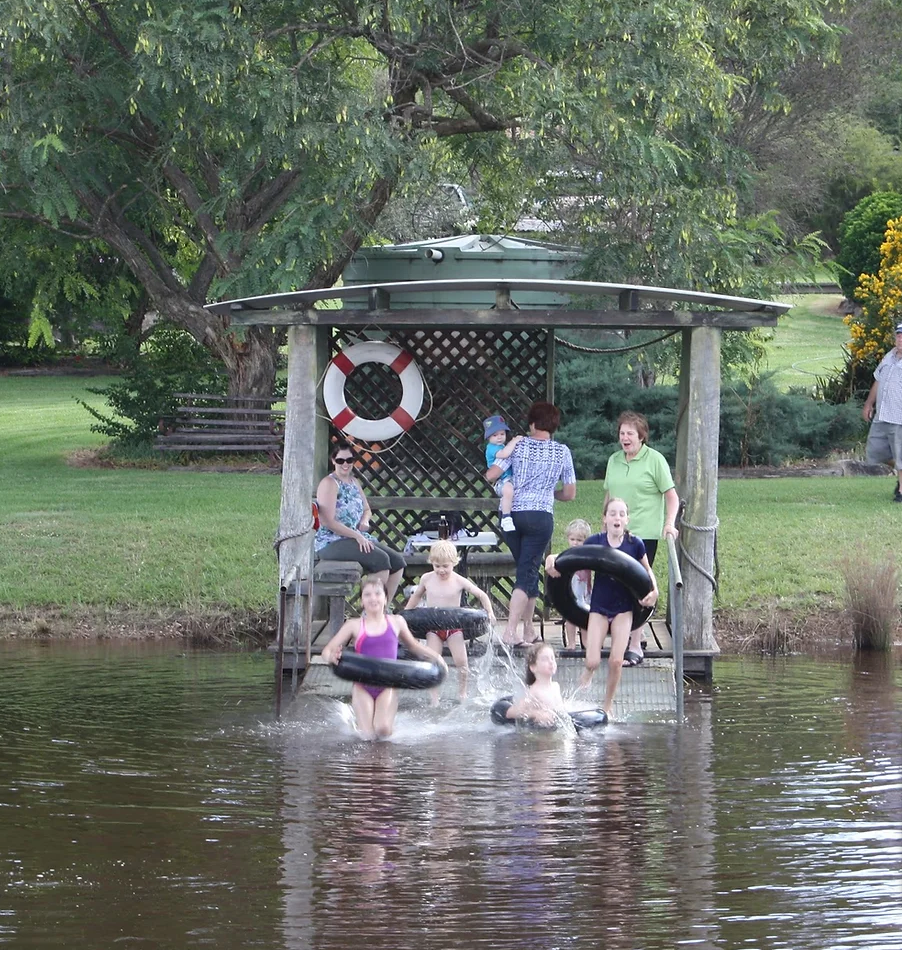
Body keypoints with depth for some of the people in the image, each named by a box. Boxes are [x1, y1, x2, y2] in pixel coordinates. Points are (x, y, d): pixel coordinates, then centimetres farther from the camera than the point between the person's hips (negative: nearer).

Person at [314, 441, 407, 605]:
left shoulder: (354, 482, 17)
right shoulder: (329, 483, -10)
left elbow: (366, 509, 30)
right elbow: (329, 522, -18)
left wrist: (364, 521, 4)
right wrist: (357, 536, -19)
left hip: (357, 538, 9)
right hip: (332, 542, -9)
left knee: (397, 561, -4)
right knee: (380, 559, -28)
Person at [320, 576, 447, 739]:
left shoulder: (396, 622, 4)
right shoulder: (355, 626, -2)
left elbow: (413, 645, 22)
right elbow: (328, 650, -2)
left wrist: (436, 657, 10)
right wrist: (331, 657, -26)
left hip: (387, 686, 0)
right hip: (363, 687, 0)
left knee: (383, 730, -23)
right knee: (367, 735, -12)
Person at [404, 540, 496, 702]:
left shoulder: (459, 581, -6)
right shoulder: (427, 579, 0)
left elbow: (481, 595, 2)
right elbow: (416, 596, 19)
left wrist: (490, 613, -9)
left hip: (454, 626, -1)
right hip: (433, 626, 1)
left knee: (461, 661, -12)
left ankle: (462, 692, 8)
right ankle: (434, 697, -3)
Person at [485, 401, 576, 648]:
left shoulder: (518, 444, 2)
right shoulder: (562, 452, 3)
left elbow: (490, 476, -1)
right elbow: (569, 494, 8)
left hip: (512, 514, 2)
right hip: (540, 516, -2)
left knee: (527, 571, 17)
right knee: (528, 573, -3)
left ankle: (529, 629, 20)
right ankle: (510, 631, -17)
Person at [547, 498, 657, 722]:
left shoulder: (635, 544, -6)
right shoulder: (595, 542, -8)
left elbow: (647, 570, 10)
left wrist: (654, 590, -6)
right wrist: (553, 559, -19)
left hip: (623, 608, 0)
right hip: (599, 607, 0)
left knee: (616, 661, -7)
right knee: (593, 661, -8)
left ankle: (607, 707, 13)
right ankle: (588, 672, 31)